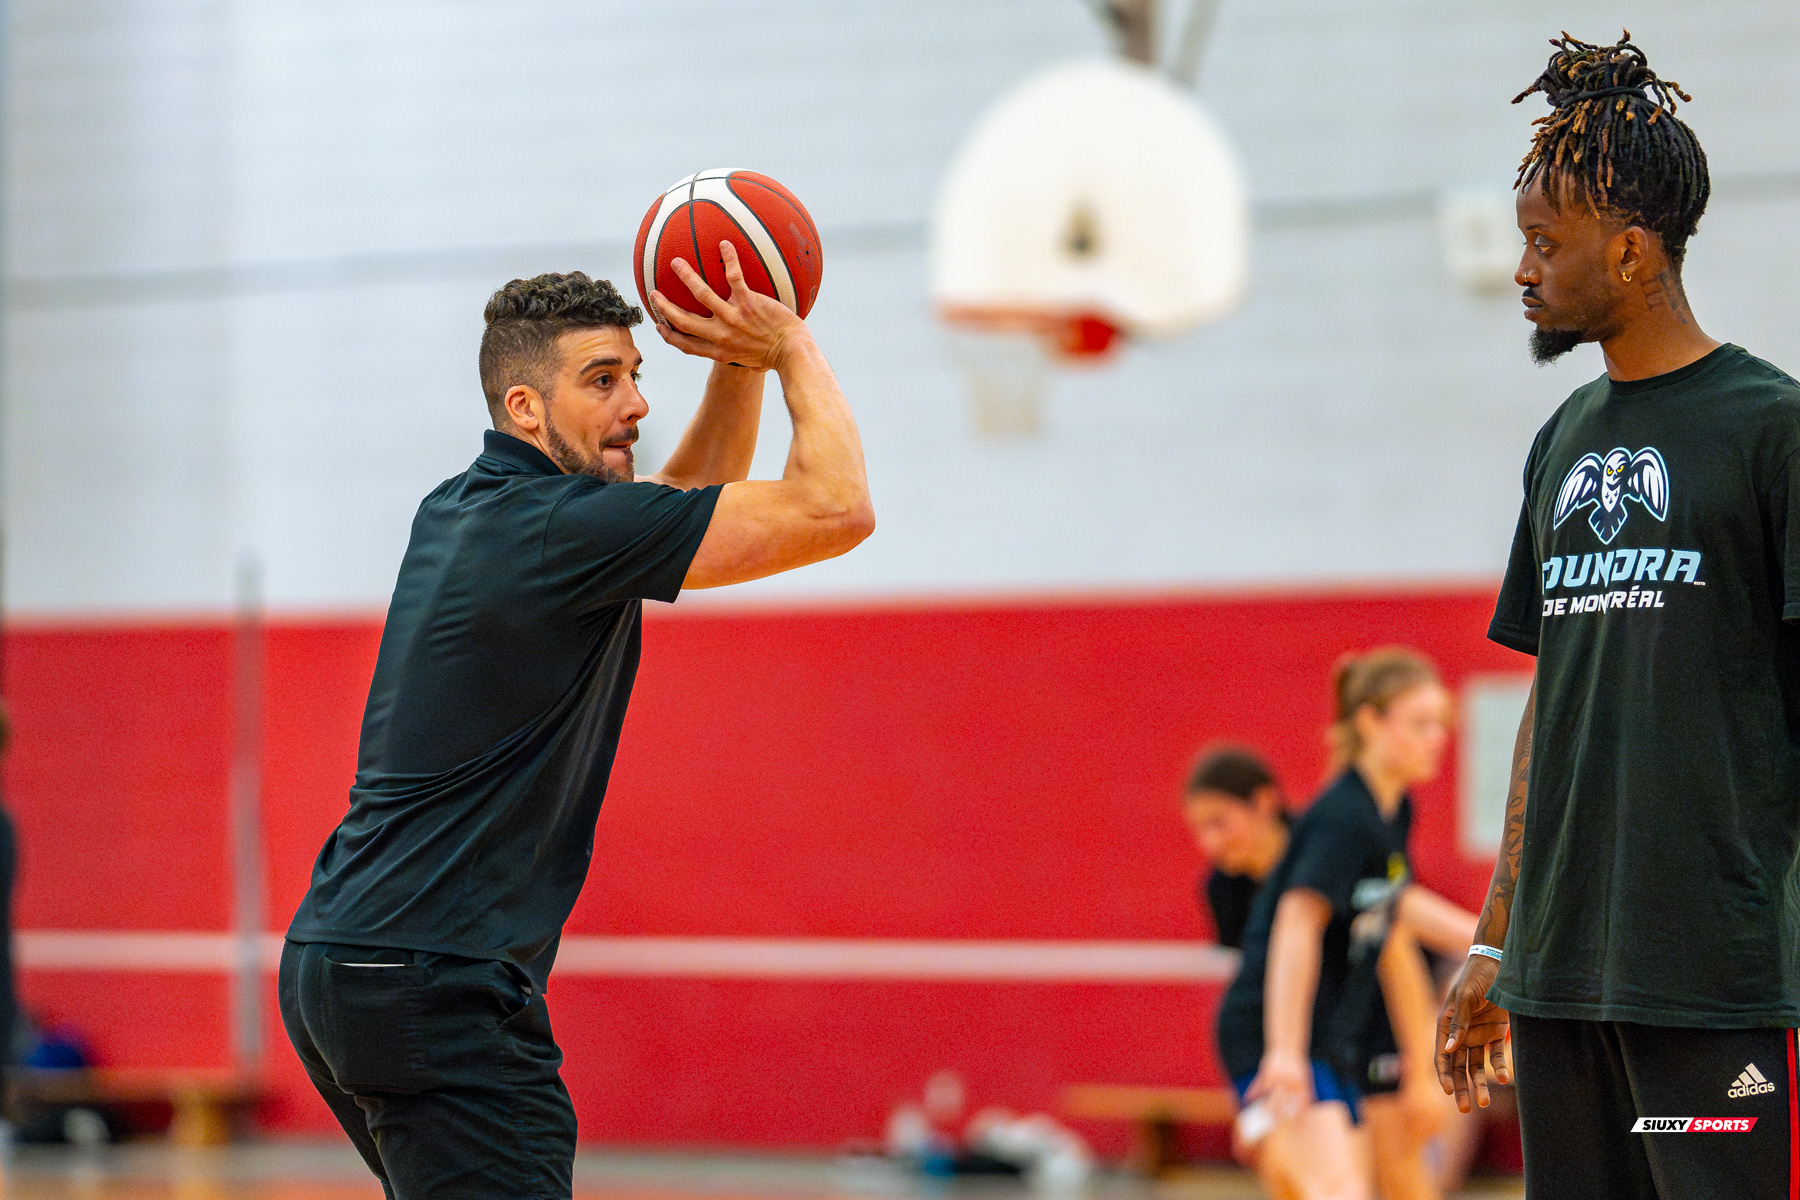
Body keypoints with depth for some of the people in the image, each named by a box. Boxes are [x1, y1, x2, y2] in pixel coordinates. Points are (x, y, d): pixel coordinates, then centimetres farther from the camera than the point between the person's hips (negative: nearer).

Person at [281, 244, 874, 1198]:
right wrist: (789, 344, 0)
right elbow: (835, 510, -13)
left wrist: (740, 365, 14)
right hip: (435, 984, -10)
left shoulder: (460, 513, 15)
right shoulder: (562, 527, -13)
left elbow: (693, 507, 29)